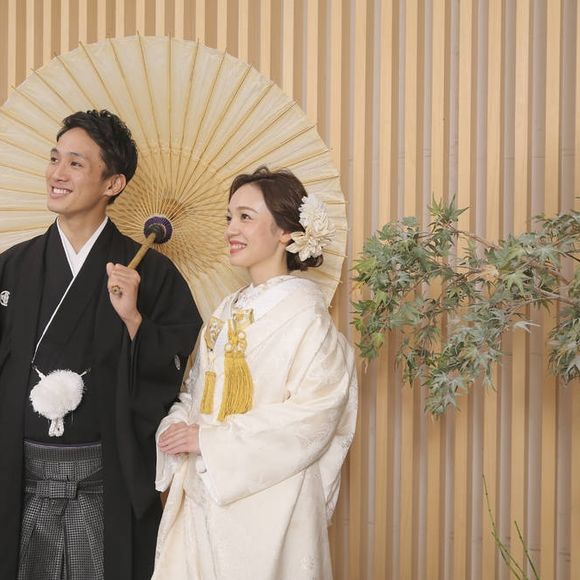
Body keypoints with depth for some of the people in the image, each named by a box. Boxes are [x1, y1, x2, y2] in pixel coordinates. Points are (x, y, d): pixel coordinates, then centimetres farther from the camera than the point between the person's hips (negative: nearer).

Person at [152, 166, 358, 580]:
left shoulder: (303, 310, -10)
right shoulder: (229, 312, 12)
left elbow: (314, 414, -18)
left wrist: (209, 439, -16)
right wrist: (177, 427, -7)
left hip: (266, 500, -6)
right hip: (202, 496, 6)